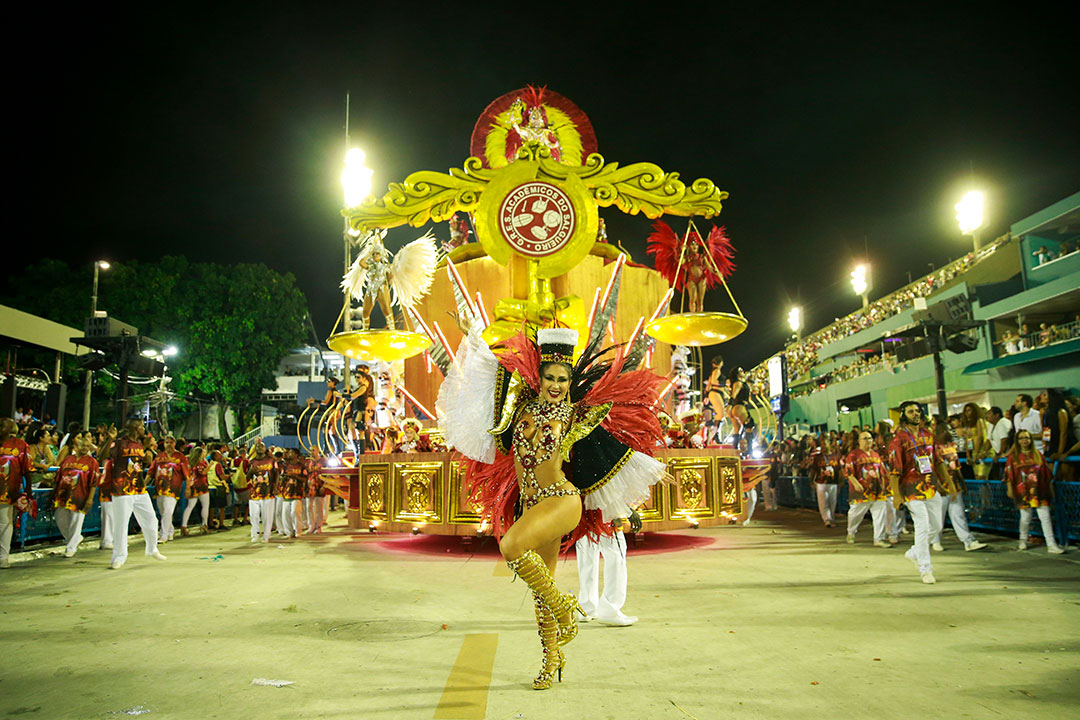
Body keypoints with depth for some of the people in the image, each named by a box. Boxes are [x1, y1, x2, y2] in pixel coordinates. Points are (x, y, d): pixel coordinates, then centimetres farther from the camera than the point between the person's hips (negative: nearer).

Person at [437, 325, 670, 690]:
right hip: (529, 504, 5)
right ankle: (552, 658, 28)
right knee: (540, 583, 11)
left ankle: (562, 606, -10)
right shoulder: (524, 404, 8)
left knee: (512, 546, -30)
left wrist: (652, 469, 16)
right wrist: (474, 338, 15)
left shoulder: (576, 417, 0)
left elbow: (614, 449, 10)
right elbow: (488, 368, 15)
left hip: (561, 499, -5)